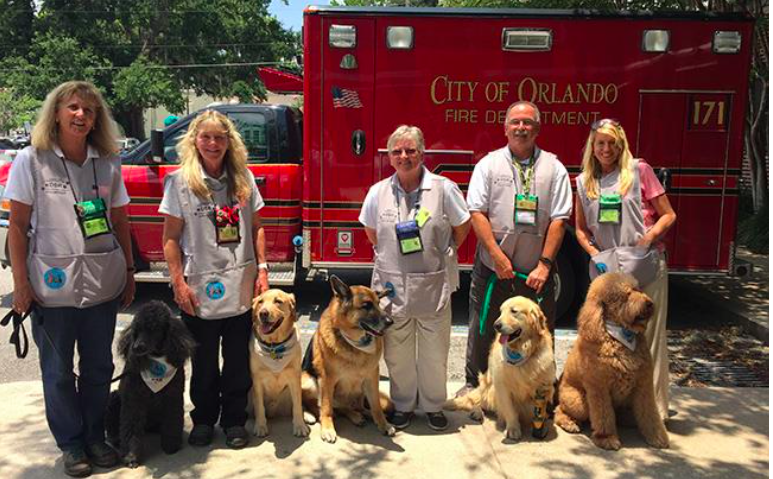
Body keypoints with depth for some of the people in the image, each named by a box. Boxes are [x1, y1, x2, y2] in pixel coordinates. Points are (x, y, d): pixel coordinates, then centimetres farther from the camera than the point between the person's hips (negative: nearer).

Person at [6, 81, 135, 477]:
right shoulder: (31, 161, -4)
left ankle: (94, 436, 31)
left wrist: (129, 272, 7)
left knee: (99, 366, 13)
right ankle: (71, 444, 27)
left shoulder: (108, 163, 5)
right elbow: (17, 226, -4)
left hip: (103, 284, 3)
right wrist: (20, 282, -8)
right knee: (58, 370, 10)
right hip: (53, 286, -3)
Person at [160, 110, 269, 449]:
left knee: (238, 360, 10)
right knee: (204, 361, 12)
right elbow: (171, 238, -4)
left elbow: (256, 228, 9)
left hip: (241, 287, 2)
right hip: (200, 289, -2)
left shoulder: (243, 178, 5)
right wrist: (178, 282, -9)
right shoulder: (179, 181, -4)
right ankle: (203, 419, 30)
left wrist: (262, 269, 1)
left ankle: (234, 421, 27)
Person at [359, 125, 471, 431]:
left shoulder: (444, 188, -6)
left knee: (434, 351, 11)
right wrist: (391, 256, 10)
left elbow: (462, 228, 5)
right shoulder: (379, 192, 1)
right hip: (392, 286, 2)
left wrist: (441, 255, 6)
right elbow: (371, 232, 15)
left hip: (434, 286, -1)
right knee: (397, 353, 12)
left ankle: (433, 406, 30)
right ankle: (403, 405, 31)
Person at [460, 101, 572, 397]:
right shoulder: (489, 164, 3)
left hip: (535, 272, 1)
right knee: (483, 328, 10)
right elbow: (476, 211, -4)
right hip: (492, 269, 0)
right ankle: (473, 383, 29)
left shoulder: (553, 168, 4)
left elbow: (559, 219, -1)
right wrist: (497, 256, -12)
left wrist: (544, 264, -9)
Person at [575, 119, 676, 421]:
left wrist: (650, 236, -15)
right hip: (605, 268, 3)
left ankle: (654, 407, 9)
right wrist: (595, 254, -1)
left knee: (648, 336, -1)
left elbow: (668, 215, 2)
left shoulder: (639, 170, 0)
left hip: (646, 266, -3)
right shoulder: (584, 181, 10)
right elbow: (581, 228, 16)